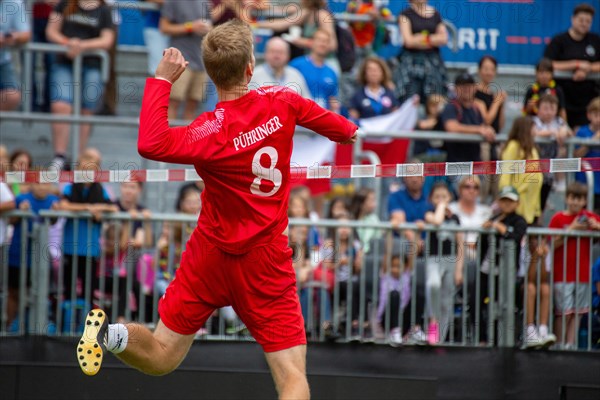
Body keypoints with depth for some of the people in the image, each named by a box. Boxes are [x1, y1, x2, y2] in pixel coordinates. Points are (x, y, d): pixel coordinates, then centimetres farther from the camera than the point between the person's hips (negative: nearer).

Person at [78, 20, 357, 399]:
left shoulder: (214, 131, -20)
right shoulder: (281, 102, -9)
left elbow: (150, 144, -36)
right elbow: (320, 117, 14)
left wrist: (162, 79, -24)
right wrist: (349, 130, 37)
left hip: (212, 253, -1)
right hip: (266, 262, 1)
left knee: (160, 358, 10)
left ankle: (110, 332, -21)